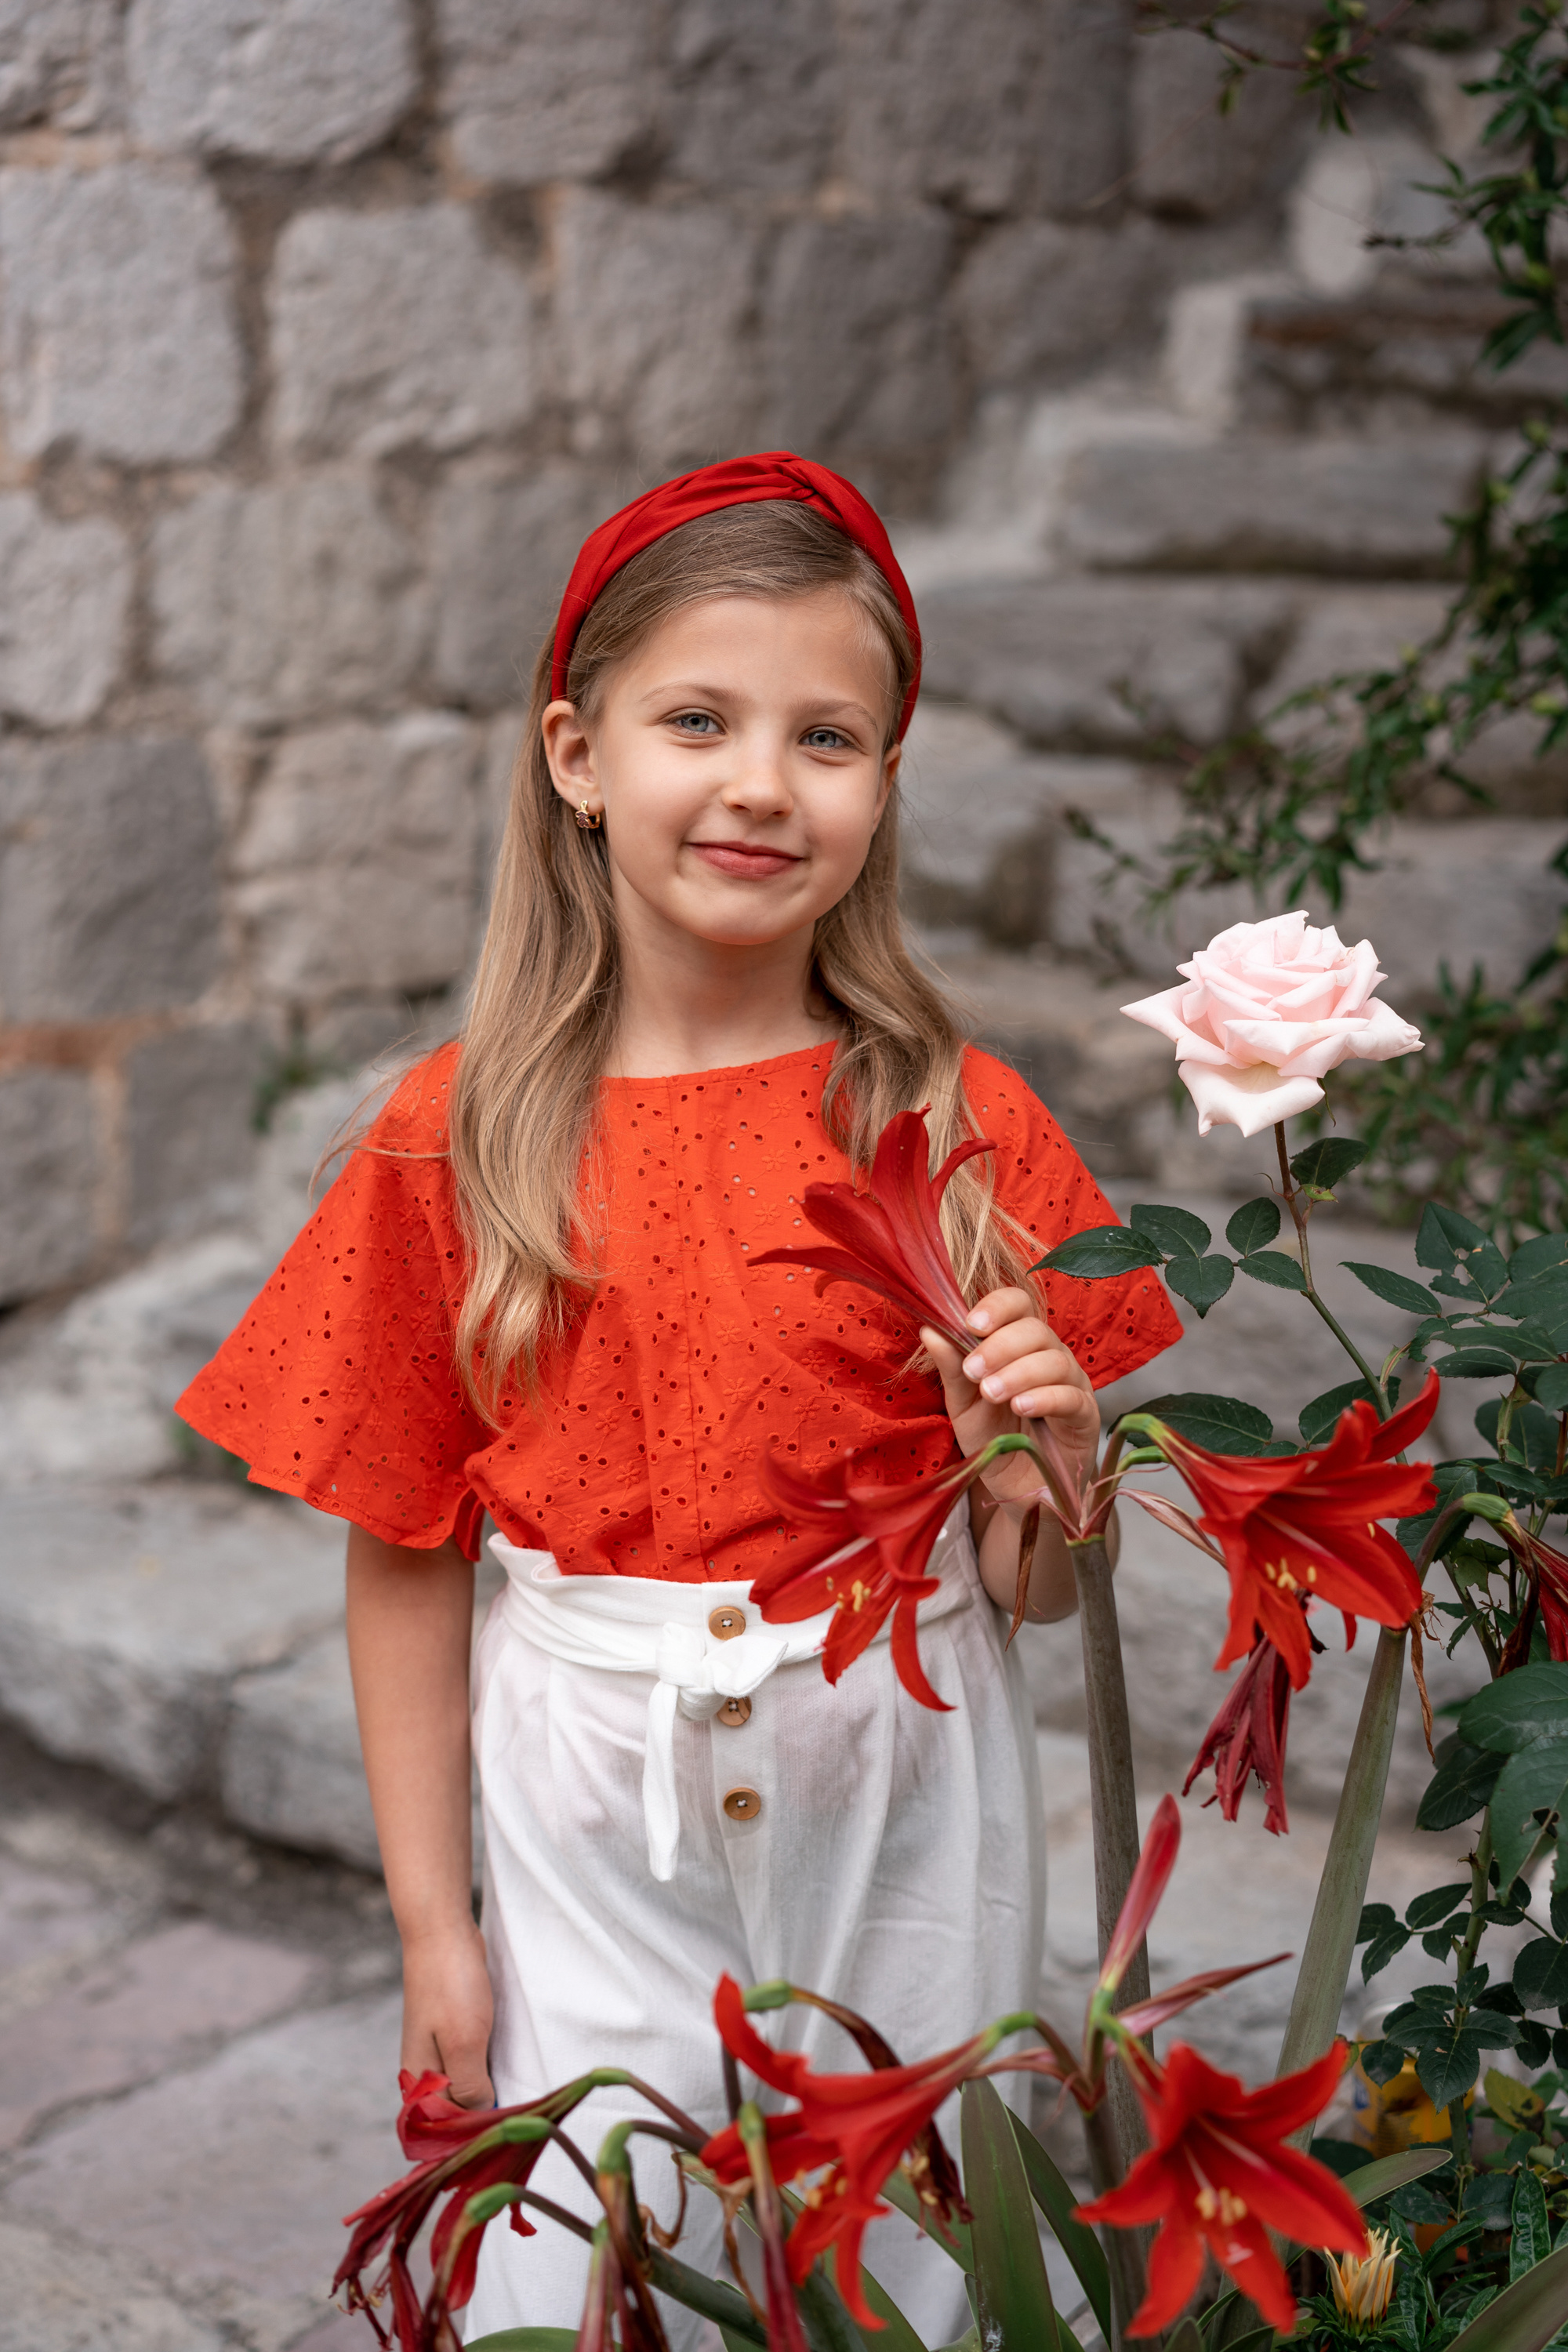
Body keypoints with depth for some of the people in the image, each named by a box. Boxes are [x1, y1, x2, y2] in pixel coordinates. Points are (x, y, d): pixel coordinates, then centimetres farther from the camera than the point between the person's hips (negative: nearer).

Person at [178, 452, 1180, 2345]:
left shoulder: (961, 1129, -6)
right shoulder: (458, 1142, -7)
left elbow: (1036, 1587, 1)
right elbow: (403, 1560, 0)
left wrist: (1040, 1471, -20)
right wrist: (433, 1925, 2)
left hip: (903, 1789, 1)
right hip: (598, 1820, 0)